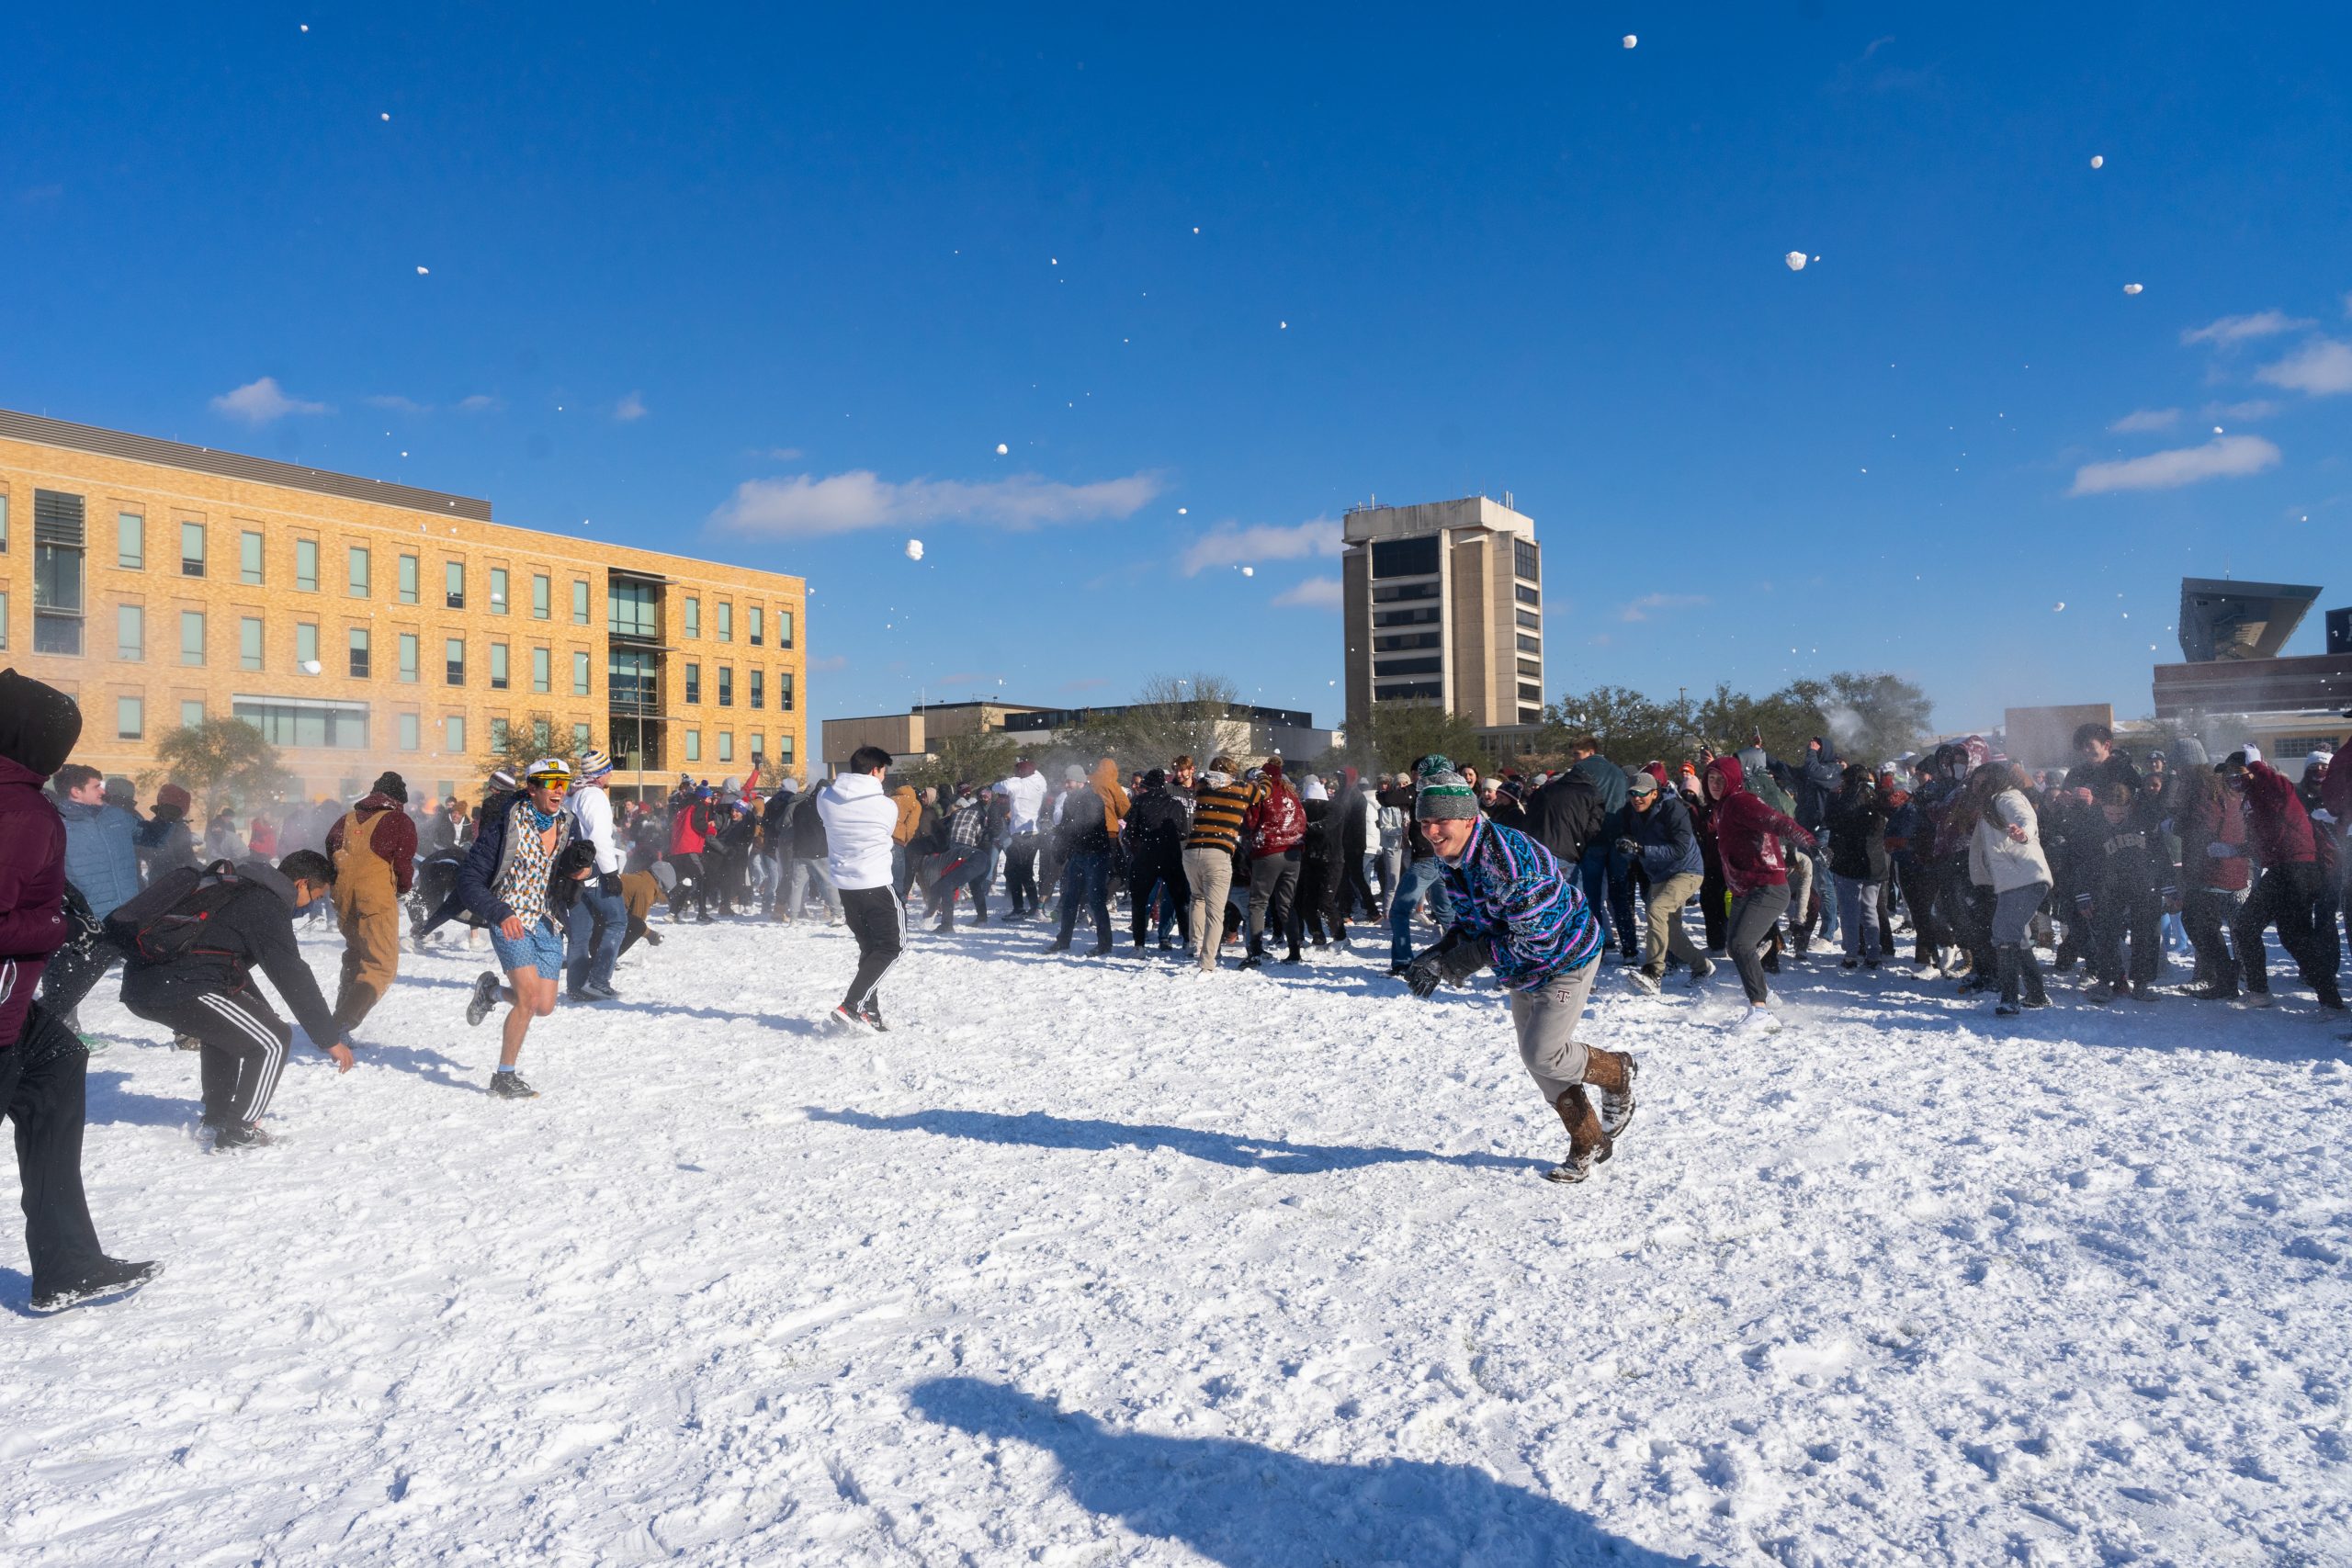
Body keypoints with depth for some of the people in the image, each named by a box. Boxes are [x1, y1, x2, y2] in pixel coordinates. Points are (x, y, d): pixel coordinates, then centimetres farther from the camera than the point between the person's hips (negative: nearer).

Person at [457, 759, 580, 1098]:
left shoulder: (567, 825, 2)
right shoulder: (506, 825, -14)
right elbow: (469, 879, -13)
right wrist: (501, 913, -25)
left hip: (547, 922, 6)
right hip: (511, 920, -5)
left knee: (545, 1006, 5)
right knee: (530, 996, -18)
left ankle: (492, 990, 36)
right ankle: (504, 1079, -1)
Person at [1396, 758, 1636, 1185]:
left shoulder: (1510, 858, -37)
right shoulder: (1448, 856, -9)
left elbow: (1534, 939, -34)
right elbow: (1466, 919, 4)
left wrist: (1460, 961, -33)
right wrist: (1437, 956, -16)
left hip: (1564, 958, -9)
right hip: (1521, 972, 9)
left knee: (1543, 1053, -12)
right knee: (1536, 1060, 13)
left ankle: (1618, 1074, 20)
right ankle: (1589, 1145, 33)